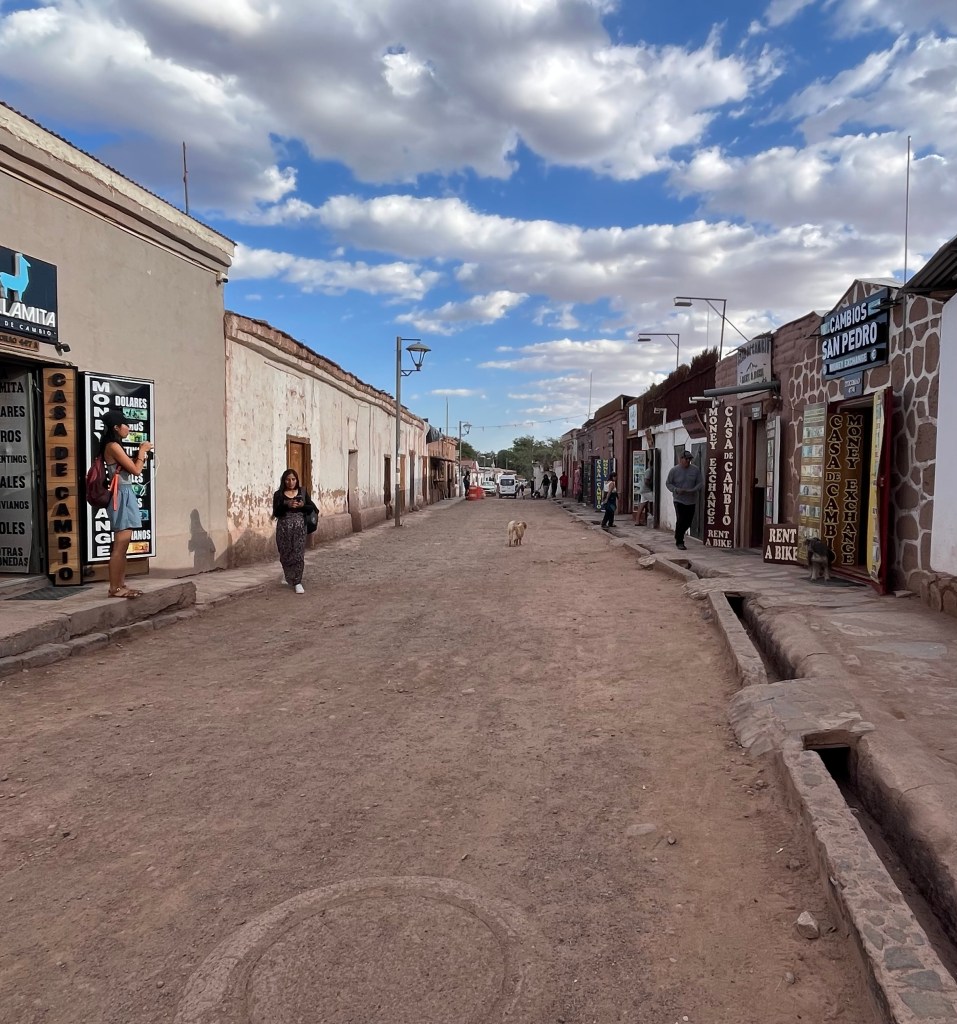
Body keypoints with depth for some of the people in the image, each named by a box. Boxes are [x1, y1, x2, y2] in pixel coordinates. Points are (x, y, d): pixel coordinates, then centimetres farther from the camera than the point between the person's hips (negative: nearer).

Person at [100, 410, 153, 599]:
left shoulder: (115, 446, 18)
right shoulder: (113, 446, -13)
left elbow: (130, 468, 17)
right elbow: (136, 470, -13)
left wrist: (141, 454, 13)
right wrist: (142, 451, 0)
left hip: (125, 495, 11)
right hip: (121, 496, -11)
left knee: (123, 545, 11)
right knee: (120, 545, -9)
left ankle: (121, 584, 15)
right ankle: (114, 588, -7)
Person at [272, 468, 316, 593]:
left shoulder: (302, 492, 6)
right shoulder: (279, 494, 1)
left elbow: (313, 508, 4)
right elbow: (276, 512, -8)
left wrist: (302, 506, -14)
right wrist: (287, 505, -22)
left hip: (299, 526, 0)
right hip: (284, 527, 0)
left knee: (298, 554, -5)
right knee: (285, 553, 10)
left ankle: (297, 582, 0)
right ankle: (287, 574, 38)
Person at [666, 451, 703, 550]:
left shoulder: (695, 470, 2)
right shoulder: (674, 470, -3)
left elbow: (700, 483, 3)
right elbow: (668, 483, 2)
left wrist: (693, 490, -16)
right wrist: (676, 490, -17)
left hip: (691, 501, 3)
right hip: (679, 500, -3)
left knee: (688, 522, 8)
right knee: (680, 521, -11)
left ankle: (678, 536, 33)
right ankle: (679, 542, 0)